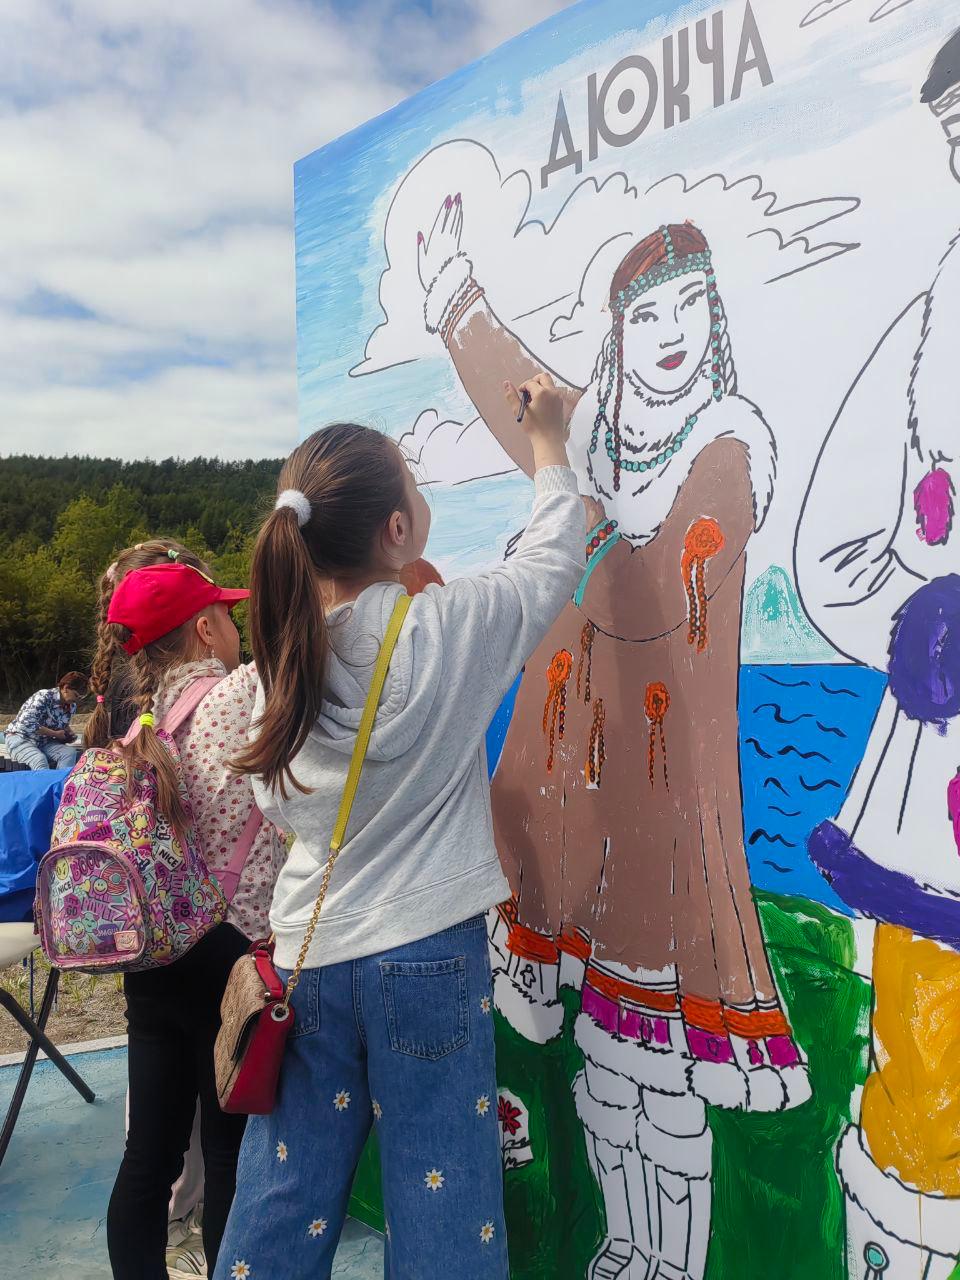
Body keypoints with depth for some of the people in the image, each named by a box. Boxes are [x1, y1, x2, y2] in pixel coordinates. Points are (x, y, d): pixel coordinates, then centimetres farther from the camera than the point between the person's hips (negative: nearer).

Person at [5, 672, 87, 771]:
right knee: (39, 759, -36)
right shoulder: (44, 697, -21)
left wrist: (70, 733, -2)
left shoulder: (72, 706, 0)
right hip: (20, 738, -6)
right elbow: (26, 723, -29)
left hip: (45, 743, 6)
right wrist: (55, 734, -23)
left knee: (70, 752, -23)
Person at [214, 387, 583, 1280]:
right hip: (426, 954, -4)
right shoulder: (445, 629, -16)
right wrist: (548, 439, 16)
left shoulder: (285, 652, -4)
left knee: (283, 1194, 18)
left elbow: (279, 808, 9)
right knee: (441, 1206, 11)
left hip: (309, 953, 5)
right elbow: (553, 560, 3)